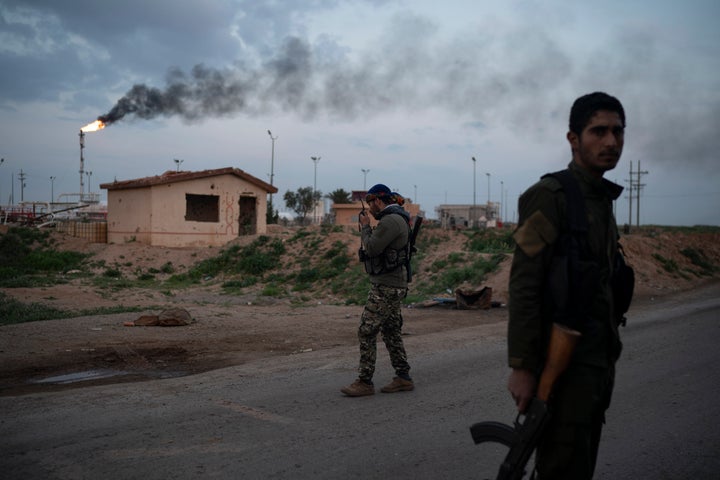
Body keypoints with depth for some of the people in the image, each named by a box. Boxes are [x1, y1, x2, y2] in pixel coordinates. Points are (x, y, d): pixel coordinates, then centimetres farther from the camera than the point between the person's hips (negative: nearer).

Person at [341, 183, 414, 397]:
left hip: (385, 287, -10)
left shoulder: (391, 221, -18)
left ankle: (364, 382, -3)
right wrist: (368, 229, 10)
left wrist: (365, 227, -5)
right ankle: (403, 378, 19)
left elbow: (371, 249, -19)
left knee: (366, 332, -7)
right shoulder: (397, 219, 15)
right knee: (391, 332, 14)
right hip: (391, 285, 10)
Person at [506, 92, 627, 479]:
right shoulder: (548, 196, -13)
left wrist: (608, 352, 16)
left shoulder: (602, 200, 14)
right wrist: (522, 366, -22)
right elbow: (524, 285, -19)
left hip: (600, 358, 9)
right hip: (565, 360, -8)